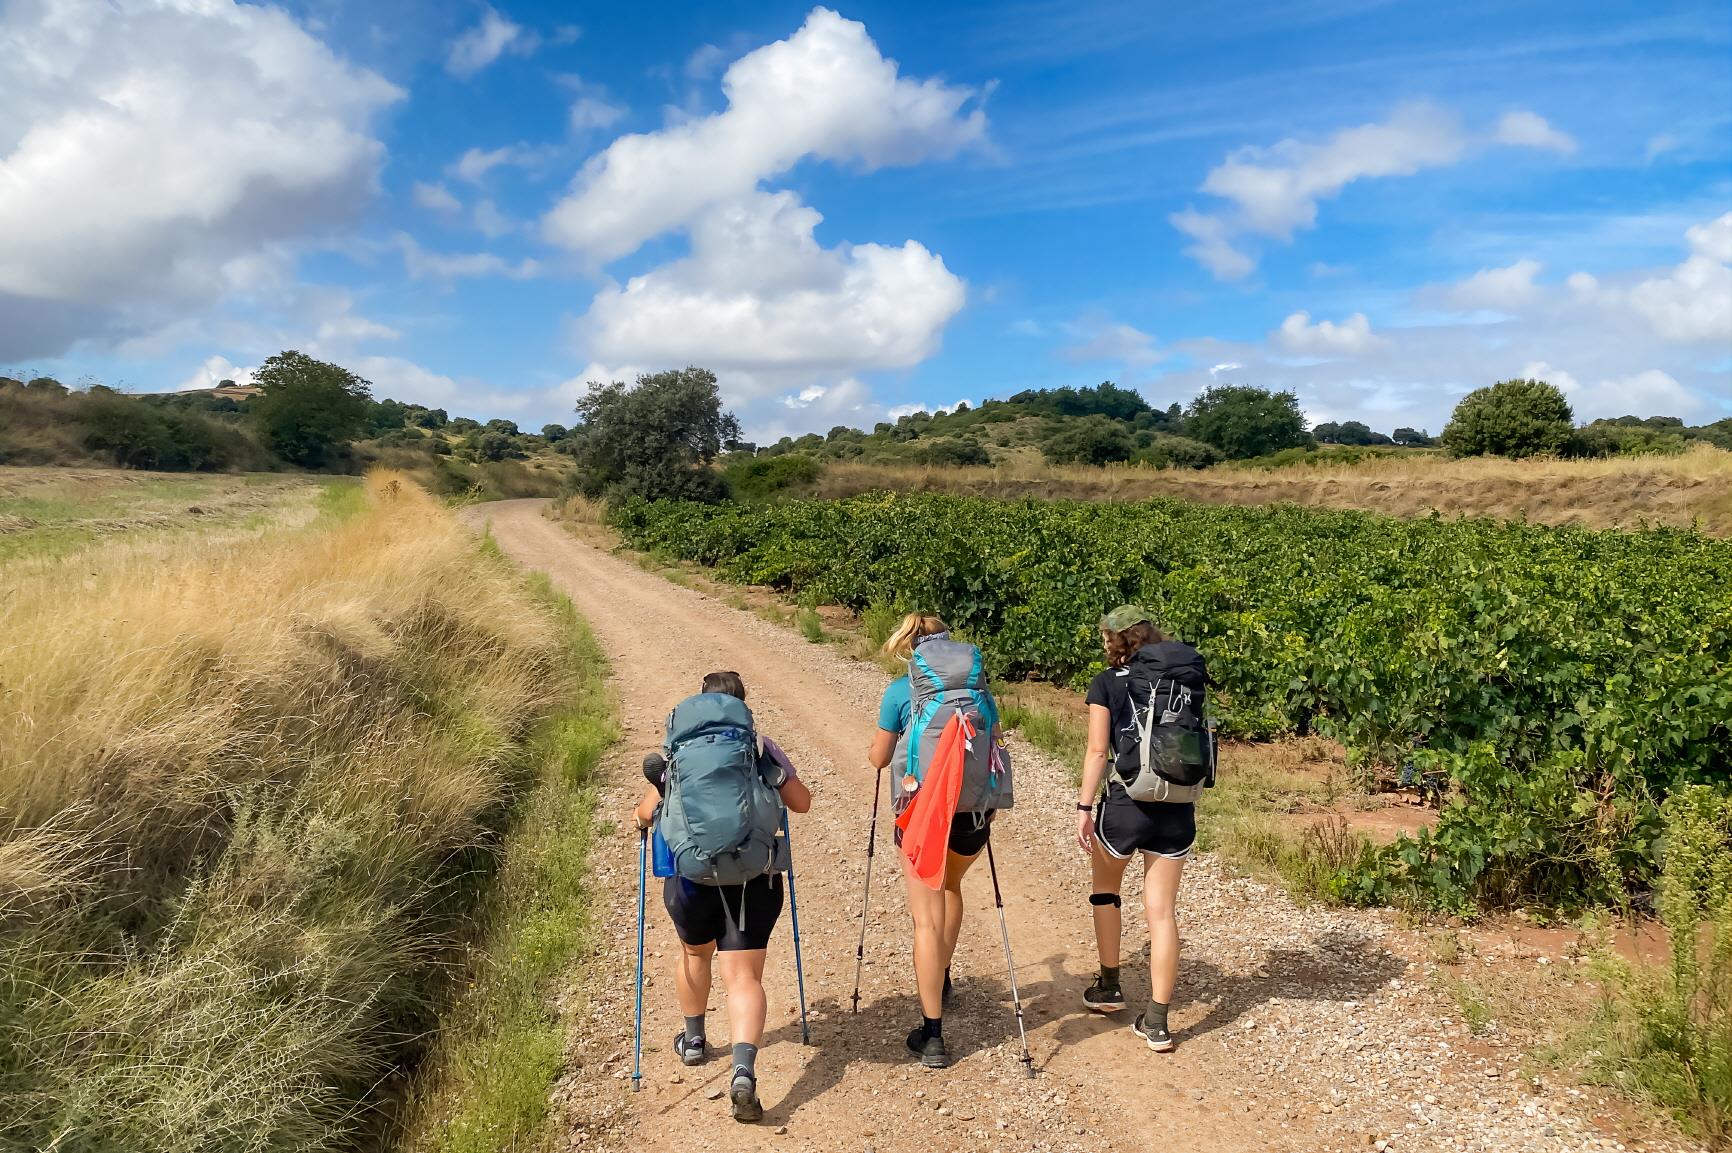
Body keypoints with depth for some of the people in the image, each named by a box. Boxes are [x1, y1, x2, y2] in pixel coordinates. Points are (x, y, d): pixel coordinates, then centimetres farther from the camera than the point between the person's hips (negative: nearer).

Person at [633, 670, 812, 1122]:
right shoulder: (763, 747, 4)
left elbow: (646, 812, 0)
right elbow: (801, 803, 7)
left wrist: (639, 814, 23)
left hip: (691, 872, 1)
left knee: (694, 952, 28)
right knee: (744, 975, 0)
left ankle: (694, 1040, 45)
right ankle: (744, 1072, -20)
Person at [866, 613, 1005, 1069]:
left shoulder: (900, 692, -5)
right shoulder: (978, 686, 4)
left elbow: (879, 758, 3)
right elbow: (995, 748, 9)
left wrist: (872, 747, 27)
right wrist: (992, 804, 25)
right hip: (975, 809, 4)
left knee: (927, 919, 1)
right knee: (950, 885, 31)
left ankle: (932, 1034, 0)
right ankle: (942, 979, 43)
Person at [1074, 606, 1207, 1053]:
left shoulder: (1106, 684, -4)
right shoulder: (1189, 681, 6)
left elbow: (1098, 751, -10)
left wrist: (1085, 807, -6)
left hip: (1127, 802, -3)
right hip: (1178, 808, 3)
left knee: (1105, 888, 24)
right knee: (1161, 911, 9)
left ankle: (1109, 987, 32)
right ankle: (1157, 1023, 11)